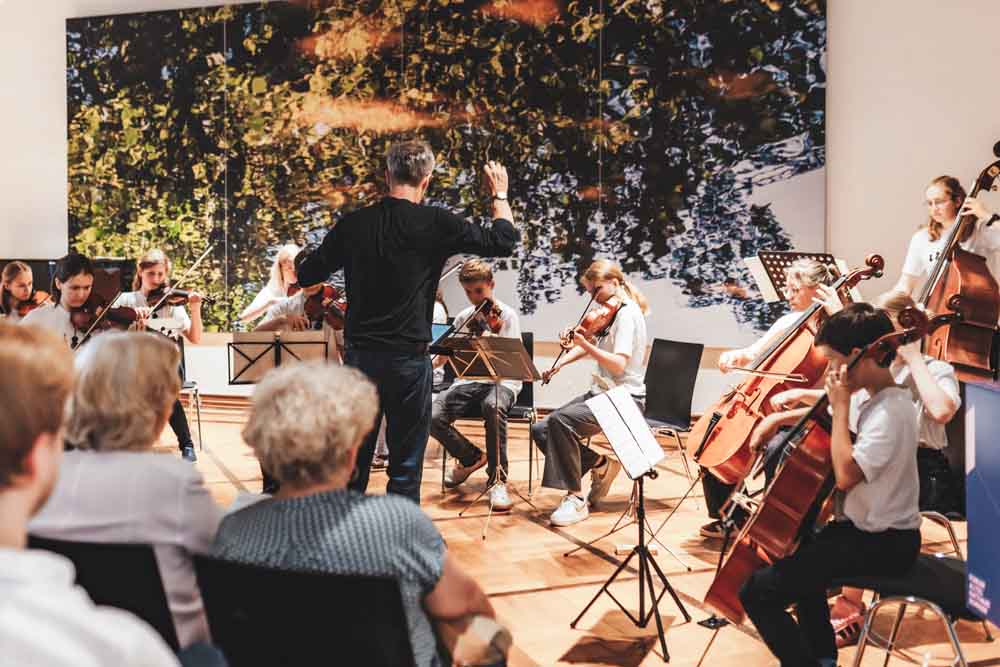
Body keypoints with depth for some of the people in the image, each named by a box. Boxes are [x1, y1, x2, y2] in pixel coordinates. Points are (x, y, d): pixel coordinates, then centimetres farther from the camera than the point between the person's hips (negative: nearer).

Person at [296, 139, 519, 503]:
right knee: (405, 467, 6)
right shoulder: (434, 224, -9)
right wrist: (499, 194, 15)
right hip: (407, 360, -4)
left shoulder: (353, 224, 2)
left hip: (358, 356, 4)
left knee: (354, 461, 15)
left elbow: (306, 276, 12)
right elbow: (504, 239, -2)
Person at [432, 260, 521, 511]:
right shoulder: (464, 318, 15)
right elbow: (447, 352, 18)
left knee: (493, 406, -42)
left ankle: (497, 479, -25)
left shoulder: (506, 315, 0)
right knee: (432, 416, -24)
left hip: (501, 382, -4)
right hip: (469, 382, 4)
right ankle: (471, 458, 6)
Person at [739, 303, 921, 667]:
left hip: (883, 543, -10)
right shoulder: (867, 395, 4)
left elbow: (845, 474, -33)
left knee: (758, 593, -19)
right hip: (863, 526, 10)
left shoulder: (891, 411, -25)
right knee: (796, 552, 37)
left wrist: (841, 408, -25)